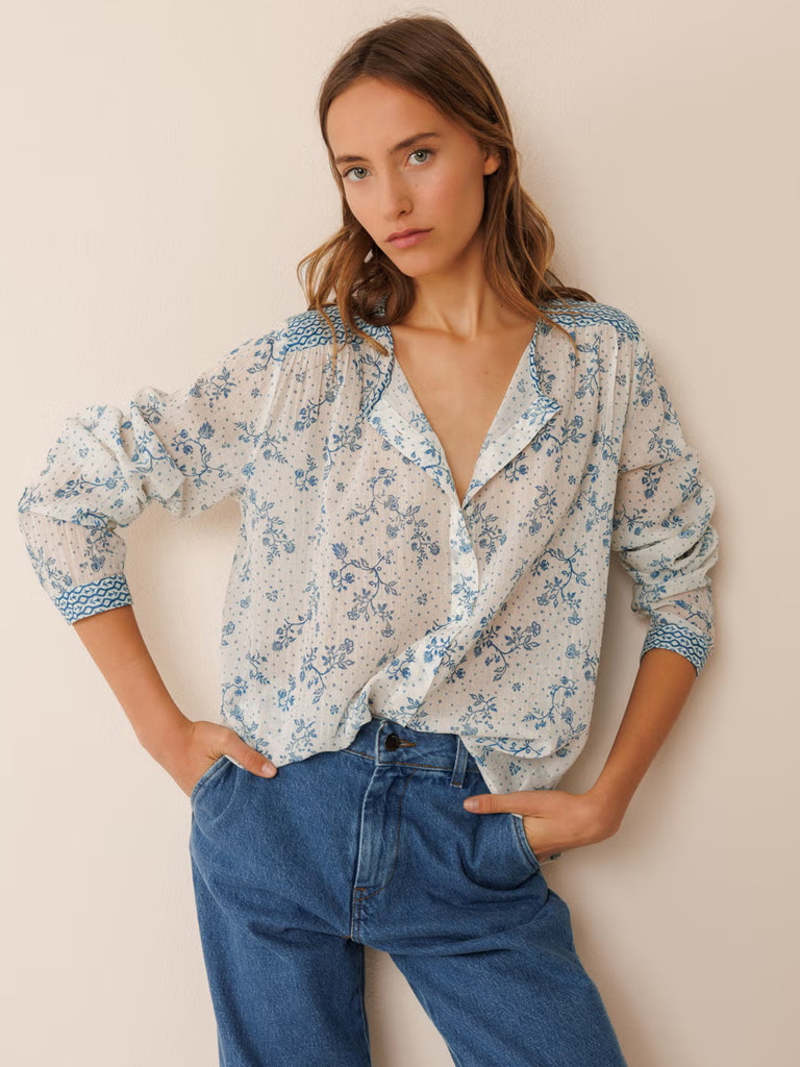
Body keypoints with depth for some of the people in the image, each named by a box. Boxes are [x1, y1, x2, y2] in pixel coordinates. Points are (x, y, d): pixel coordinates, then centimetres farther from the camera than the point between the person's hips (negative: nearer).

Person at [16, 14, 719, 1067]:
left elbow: (679, 586, 6)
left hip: (480, 834, 1)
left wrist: (609, 796, -1)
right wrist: (164, 728, -3)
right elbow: (62, 499, -1)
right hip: (280, 814, 0)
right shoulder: (302, 368, -5)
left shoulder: (603, 358, -1)